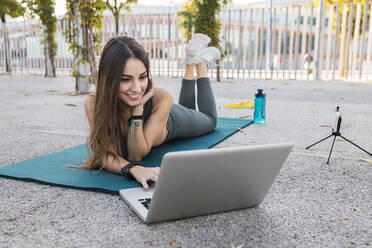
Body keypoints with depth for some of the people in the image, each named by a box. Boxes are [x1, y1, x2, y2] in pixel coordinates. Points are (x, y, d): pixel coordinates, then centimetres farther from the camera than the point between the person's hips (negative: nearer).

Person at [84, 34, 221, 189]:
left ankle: (201, 61, 41)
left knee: (209, 119, 35)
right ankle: (190, 63, 46)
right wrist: (133, 169, -62)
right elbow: (103, 154, -42)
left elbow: (137, 155, -43)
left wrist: (138, 109, -55)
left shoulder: (162, 98, -46)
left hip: (171, 121, -2)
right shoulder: (93, 104, -42)